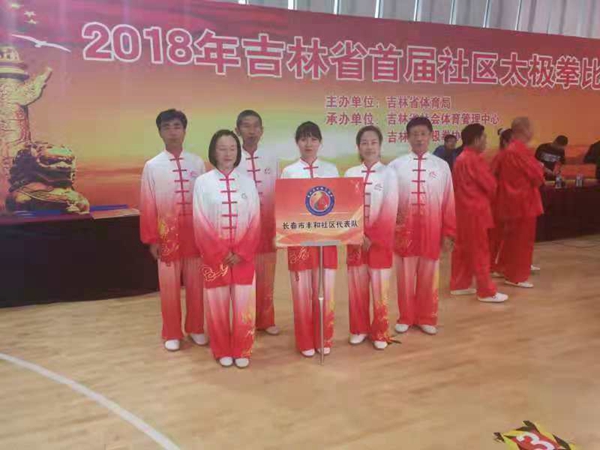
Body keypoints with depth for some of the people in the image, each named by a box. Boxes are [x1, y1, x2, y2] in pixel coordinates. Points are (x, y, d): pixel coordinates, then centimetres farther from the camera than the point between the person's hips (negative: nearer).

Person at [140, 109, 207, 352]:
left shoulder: (197, 163, 0)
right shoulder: (152, 166, -3)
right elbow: (147, 205, -2)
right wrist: (152, 239, -3)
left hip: (194, 233, 1)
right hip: (167, 234, -1)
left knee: (195, 283, 11)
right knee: (169, 285, 8)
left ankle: (196, 328, 28)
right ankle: (172, 333, 23)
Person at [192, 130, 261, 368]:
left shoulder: (247, 181, 3)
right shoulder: (203, 182, -1)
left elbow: (255, 221, 1)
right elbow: (201, 224, -4)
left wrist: (241, 253, -9)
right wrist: (221, 253, -9)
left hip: (243, 256, 1)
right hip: (214, 256, -1)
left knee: (244, 305, 4)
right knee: (217, 305, 6)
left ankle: (242, 351, 19)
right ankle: (223, 351, 21)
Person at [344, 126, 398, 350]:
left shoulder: (388, 174, -4)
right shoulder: (350, 174, 4)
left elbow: (389, 212, -9)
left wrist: (373, 237, -12)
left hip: (380, 239, -2)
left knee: (379, 287, 3)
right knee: (357, 286, 8)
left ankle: (379, 332, 17)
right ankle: (359, 329, 23)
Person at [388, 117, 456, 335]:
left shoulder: (441, 166, 1)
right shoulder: (396, 165, -2)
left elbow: (448, 202, 3)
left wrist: (448, 232, 2)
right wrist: (392, 221, -7)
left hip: (432, 232, 1)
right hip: (404, 231, 0)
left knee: (429, 277, 11)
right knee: (405, 277, 9)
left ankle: (426, 318, 26)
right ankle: (405, 317, 25)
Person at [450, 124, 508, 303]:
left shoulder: (460, 159, 12)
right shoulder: (476, 160, -15)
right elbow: (490, 185, -13)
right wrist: (488, 198, 7)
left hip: (462, 209, 9)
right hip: (476, 210, -9)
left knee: (462, 248, 14)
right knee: (480, 251, -4)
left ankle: (458, 285, 21)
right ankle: (486, 292, 2)